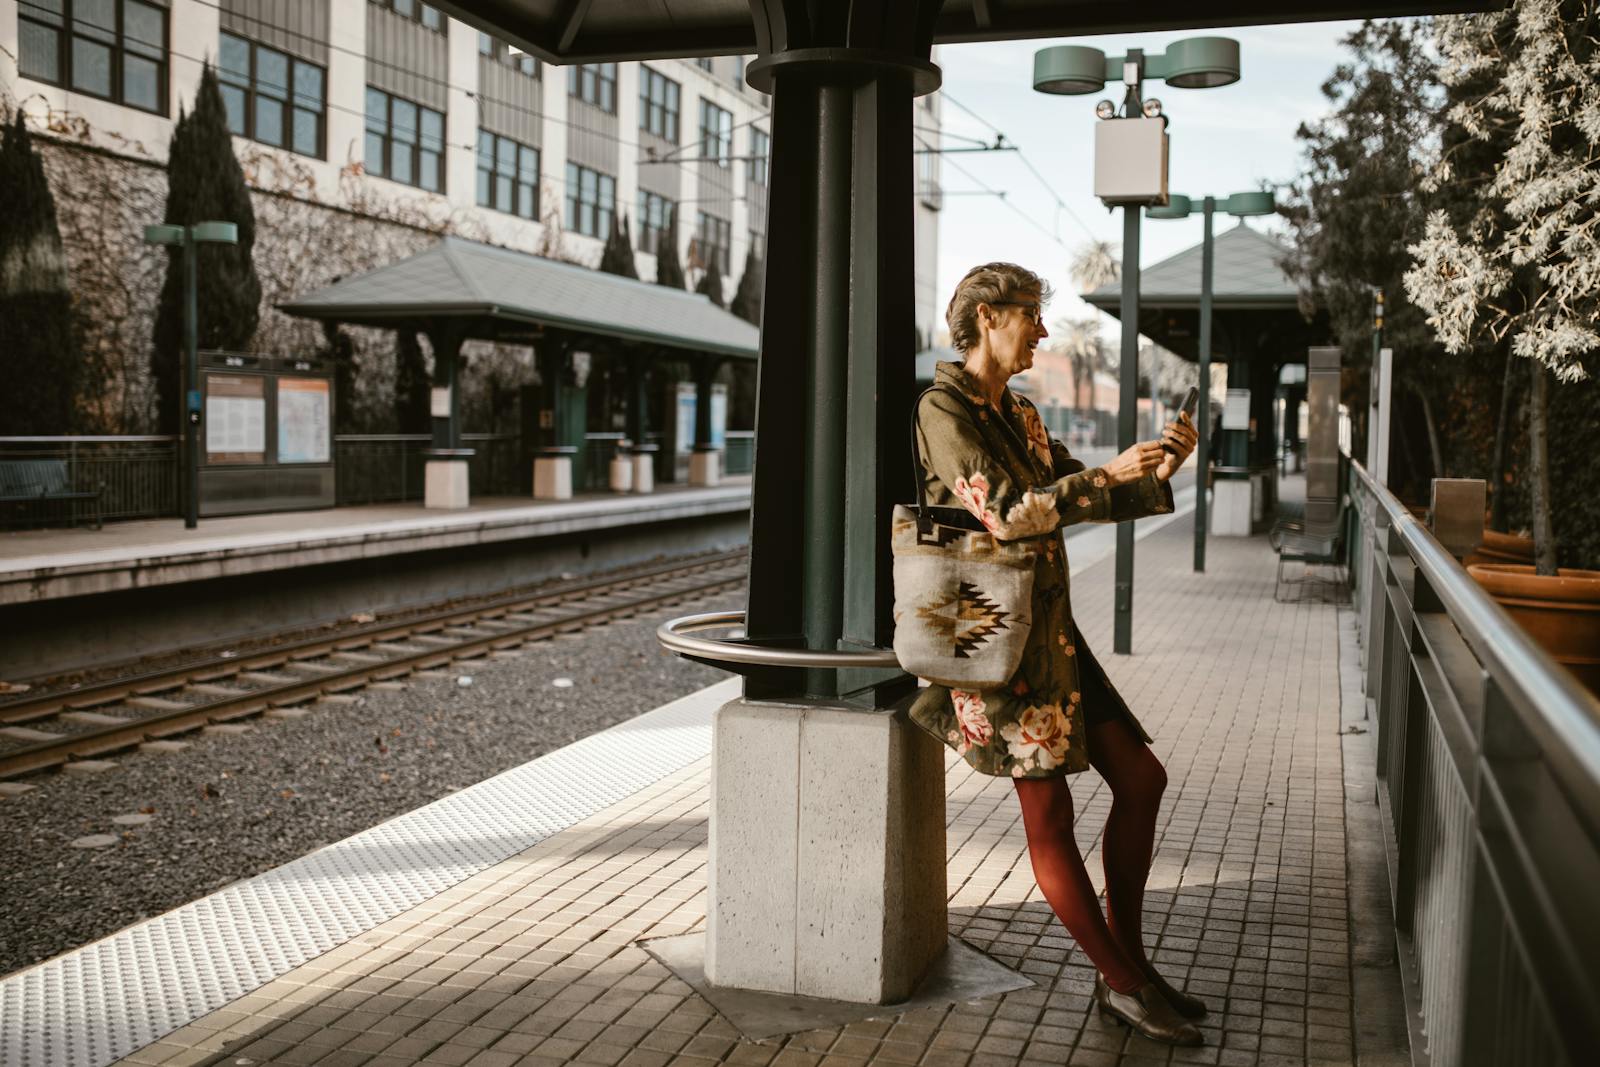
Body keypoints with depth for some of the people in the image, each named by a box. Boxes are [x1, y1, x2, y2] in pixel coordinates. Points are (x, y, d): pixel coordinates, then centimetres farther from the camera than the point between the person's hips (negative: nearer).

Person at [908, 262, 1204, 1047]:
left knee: (1140, 777, 8)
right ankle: (1122, 985, 8)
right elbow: (1005, 511, -21)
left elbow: (1086, 497, 16)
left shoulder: (1018, 414, 17)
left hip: (1051, 628, 9)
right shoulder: (943, 409, -10)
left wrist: (1157, 471, 0)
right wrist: (1108, 475, -19)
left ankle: (1126, 962, 19)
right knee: (1048, 812, -3)